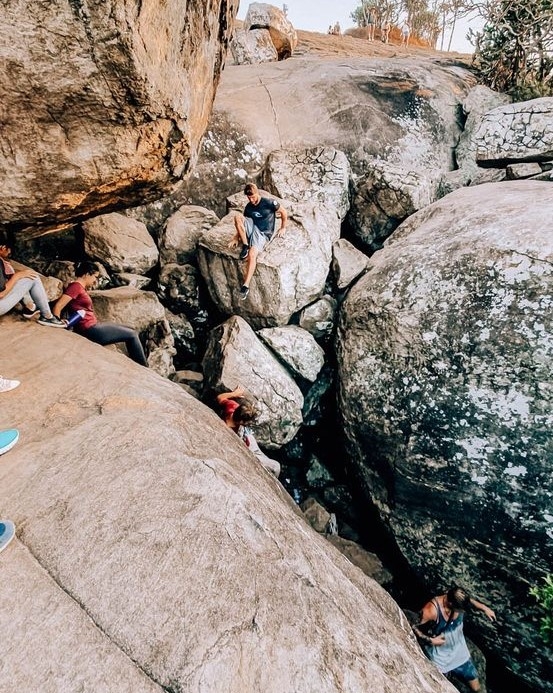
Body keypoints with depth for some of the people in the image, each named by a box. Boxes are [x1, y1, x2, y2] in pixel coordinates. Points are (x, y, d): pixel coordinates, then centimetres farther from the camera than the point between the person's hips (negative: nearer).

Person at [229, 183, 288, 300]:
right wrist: (236, 238, 4)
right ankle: (245, 246, -12)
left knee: (252, 254, -32)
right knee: (237, 217, -22)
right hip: (252, 229, 6)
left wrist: (283, 228, 8)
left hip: (263, 233, -6)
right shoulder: (248, 207, 9)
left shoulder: (269, 203, -8)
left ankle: (246, 285, -30)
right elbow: (242, 223, 15)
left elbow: (284, 212, 2)